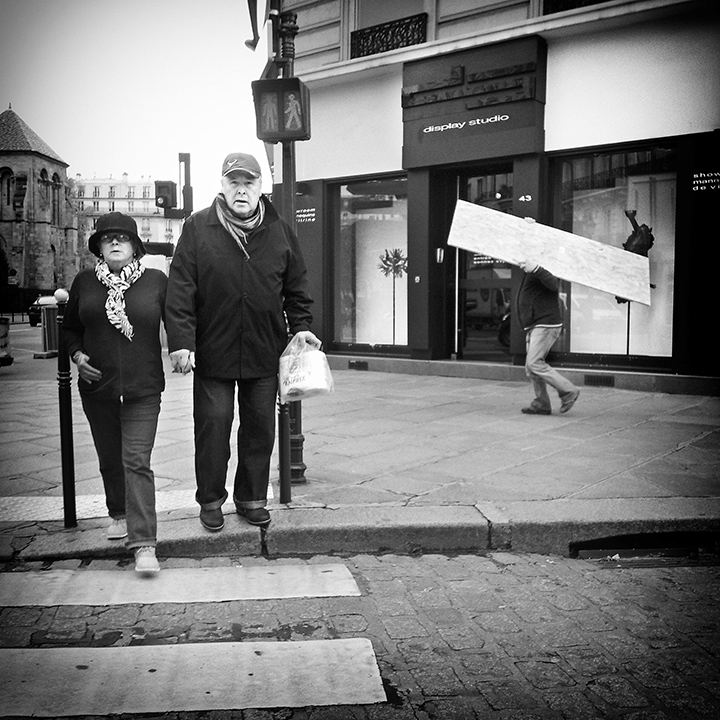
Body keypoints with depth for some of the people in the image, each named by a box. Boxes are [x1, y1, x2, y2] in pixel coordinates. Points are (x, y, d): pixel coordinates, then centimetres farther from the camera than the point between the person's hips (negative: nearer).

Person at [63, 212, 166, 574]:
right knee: (109, 459, 17)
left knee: (137, 462, -9)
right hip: (97, 386, 4)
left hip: (143, 389, -3)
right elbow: (70, 327, 15)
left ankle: (144, 543, -7)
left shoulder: (157, 280, -2)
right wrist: (77, 354, -2)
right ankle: (119, 514, 41)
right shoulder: (84, 282, 5)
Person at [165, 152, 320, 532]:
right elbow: (181, 288, -6)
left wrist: (301, 326, 1)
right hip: (213, 351, -2)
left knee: (260, 427, 10)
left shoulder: (279, 231, 5)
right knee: (212, 425, 3)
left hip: (265, 351, 2)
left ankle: (252, 498, 26)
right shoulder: (198, 228, -2)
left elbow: (296, 286, 12)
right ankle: (211, 500, 21)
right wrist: (180, 341, -13)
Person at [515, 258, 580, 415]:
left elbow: (554, 285, -29)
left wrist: (536, 269, -41)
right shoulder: (529, 274, 19)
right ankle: (541, 404, 11)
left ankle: (568, 391, -8)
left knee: (534, 363, -16)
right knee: (531, 367, 8)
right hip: (534, 327, 10)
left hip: (546, 324, -10)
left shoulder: (543, 270, -10)